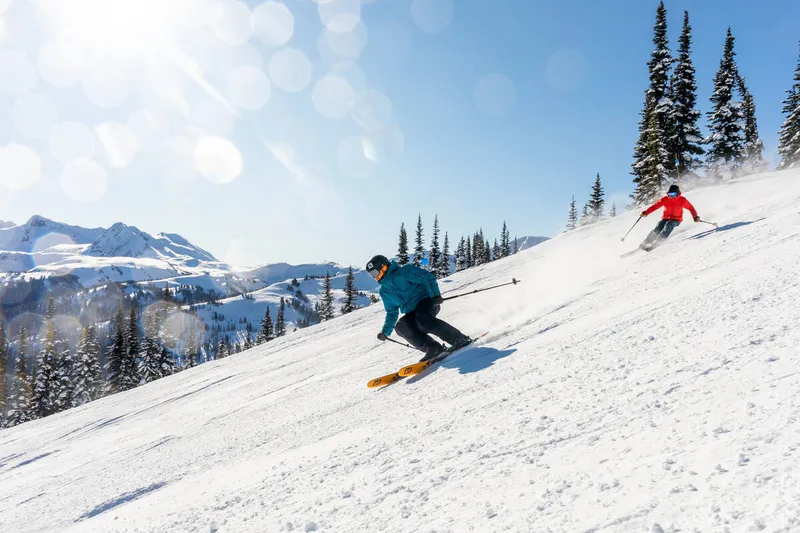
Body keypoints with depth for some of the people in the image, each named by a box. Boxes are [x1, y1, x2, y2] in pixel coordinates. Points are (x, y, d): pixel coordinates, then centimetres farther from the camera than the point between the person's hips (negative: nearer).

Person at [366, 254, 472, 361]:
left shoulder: (403, 272, -3)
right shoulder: (384, 291, 19)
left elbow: (428, 277, -8)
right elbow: (392, 312, 28)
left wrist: (436, 294, -20)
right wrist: (386, 331, 22)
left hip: (426, 301, -6)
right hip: (412, 314, 6)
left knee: (422, 320, -36)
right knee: (400, 326, -22)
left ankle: (461, 339, -30)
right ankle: (433, 348, -29)